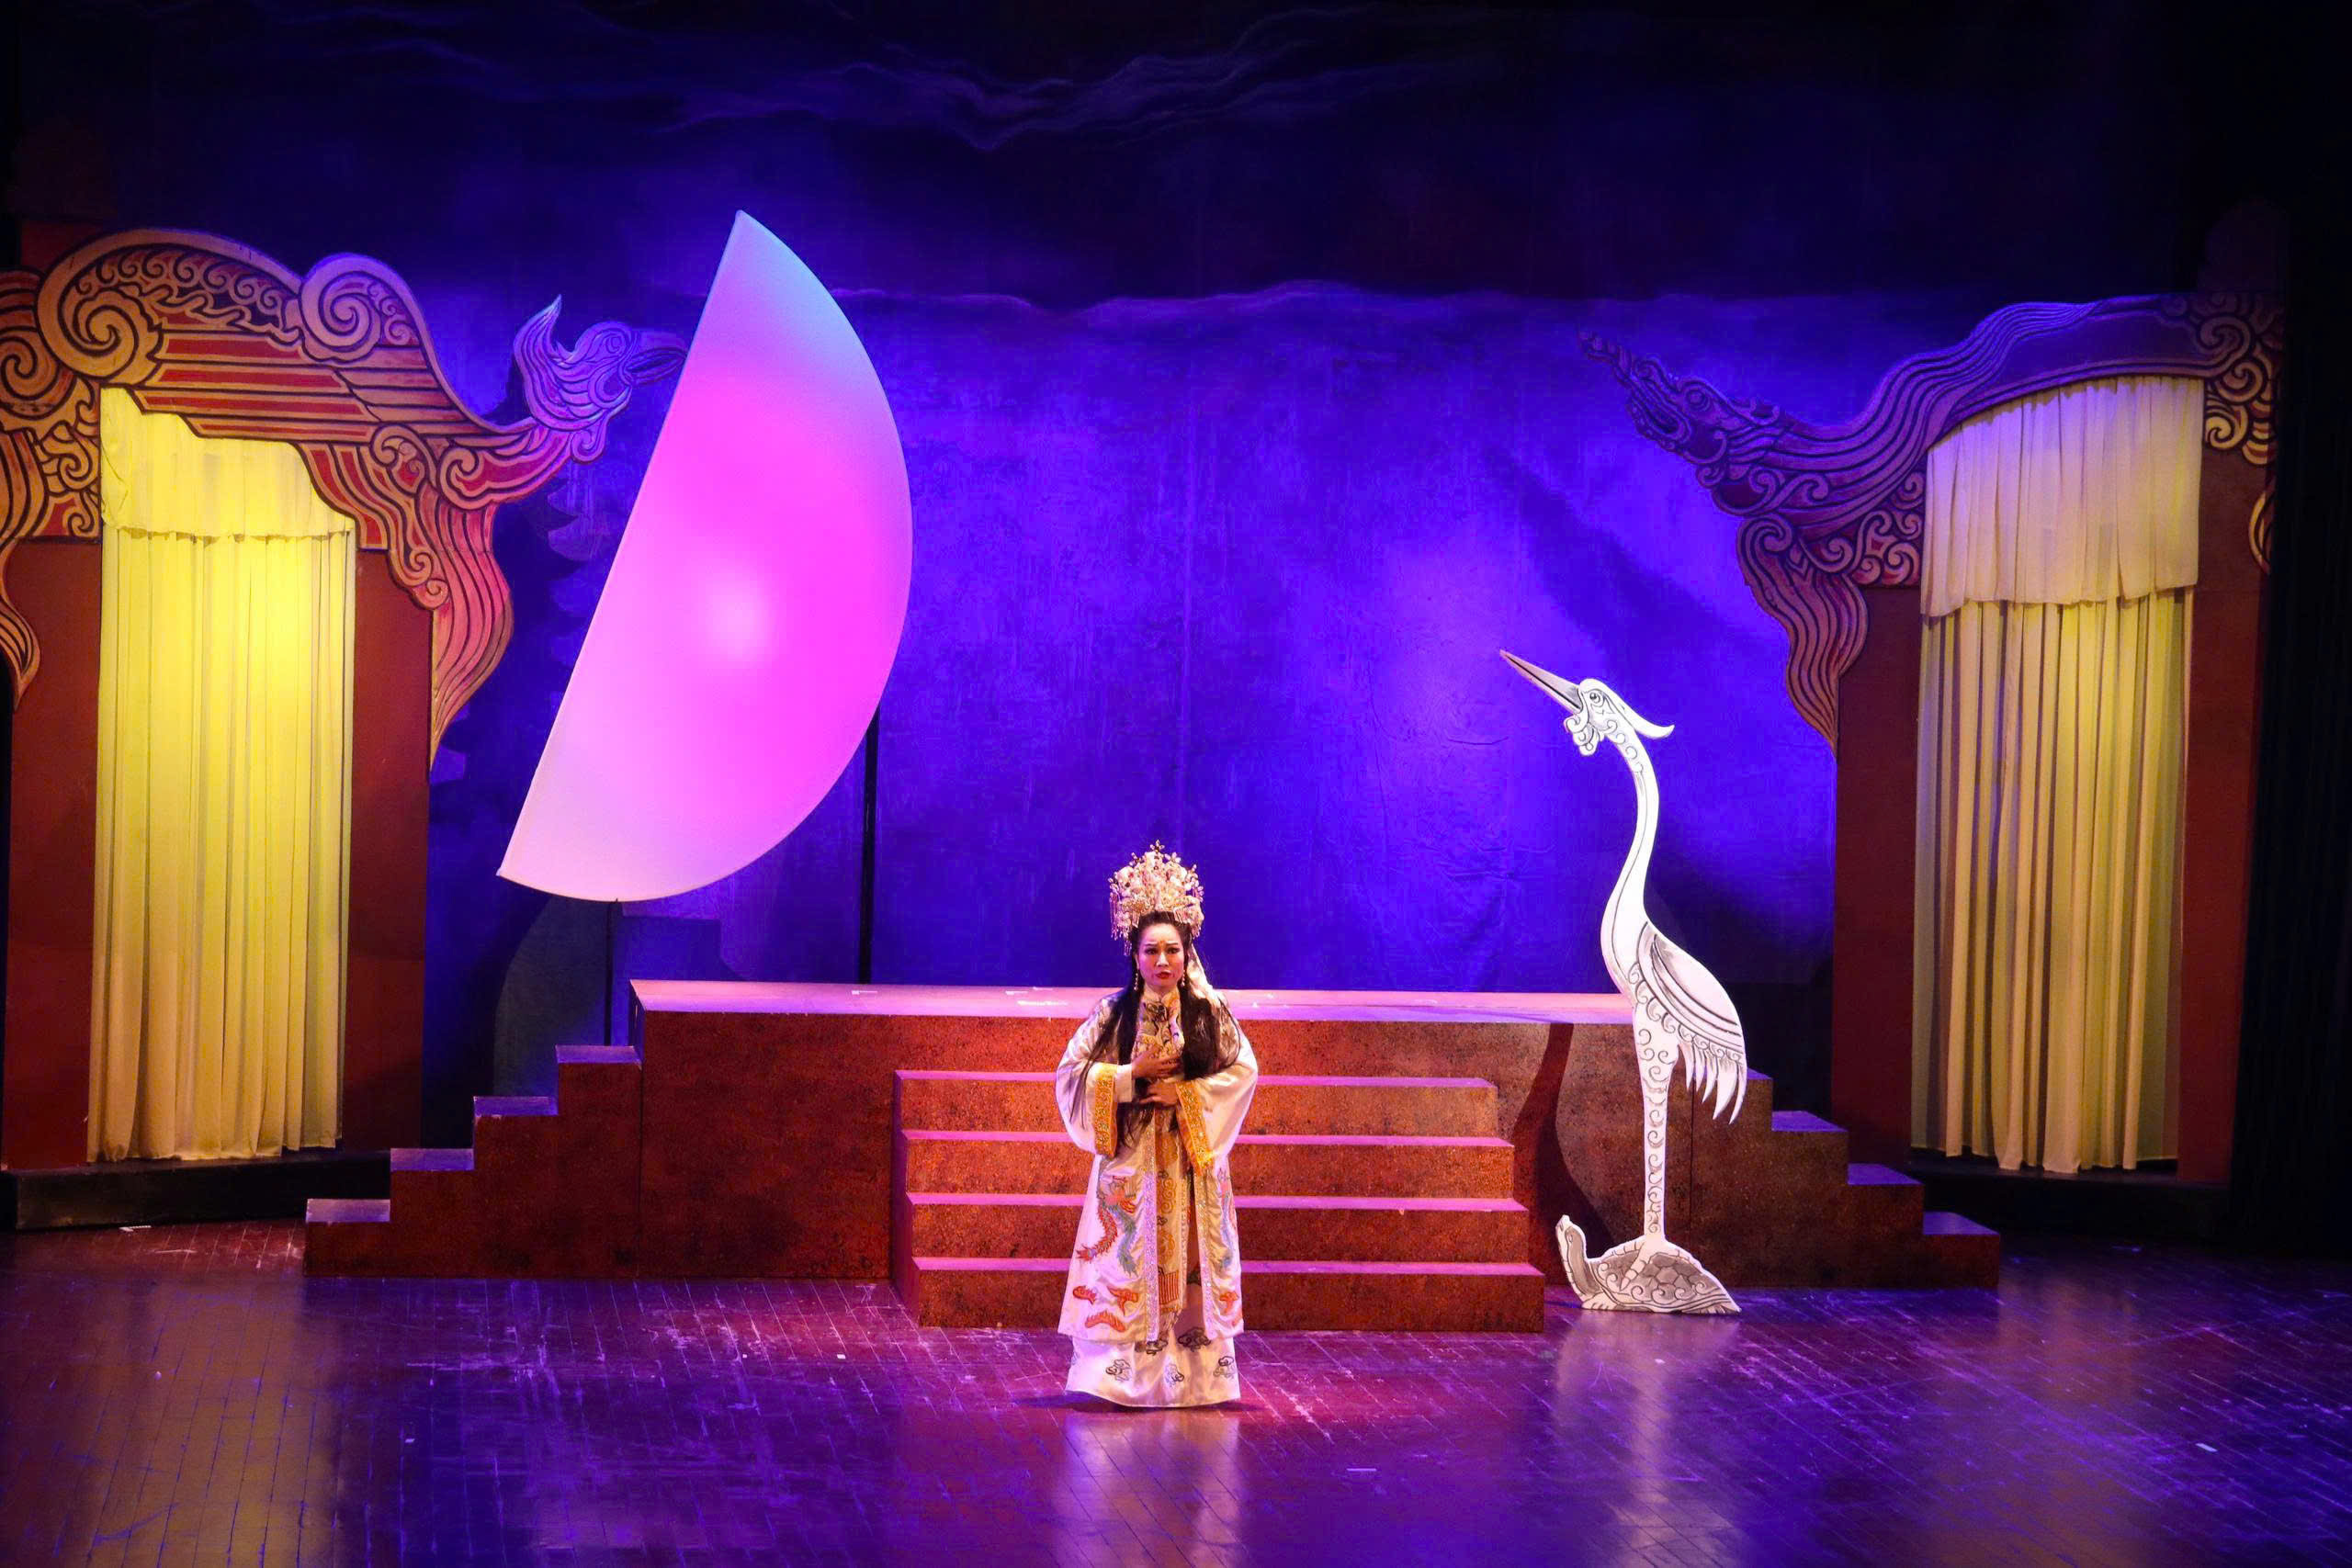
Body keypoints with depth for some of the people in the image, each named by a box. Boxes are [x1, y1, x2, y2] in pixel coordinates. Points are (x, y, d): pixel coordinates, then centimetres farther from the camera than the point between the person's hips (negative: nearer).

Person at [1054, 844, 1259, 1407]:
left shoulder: (1211, 1012, 2)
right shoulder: (1114, 1013, 2)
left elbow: (1244, 1071, -1)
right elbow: (1072, 1073, -1)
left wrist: (1184, 1094, -12)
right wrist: (1134, 1075, -12)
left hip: (1192, 1161, 0)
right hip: (1130, 1160, 0)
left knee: (1188, 1265, 0)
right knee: (1128, 1266, -2)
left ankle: (1194, 1375, 5)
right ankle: (1125, 1375, 3)